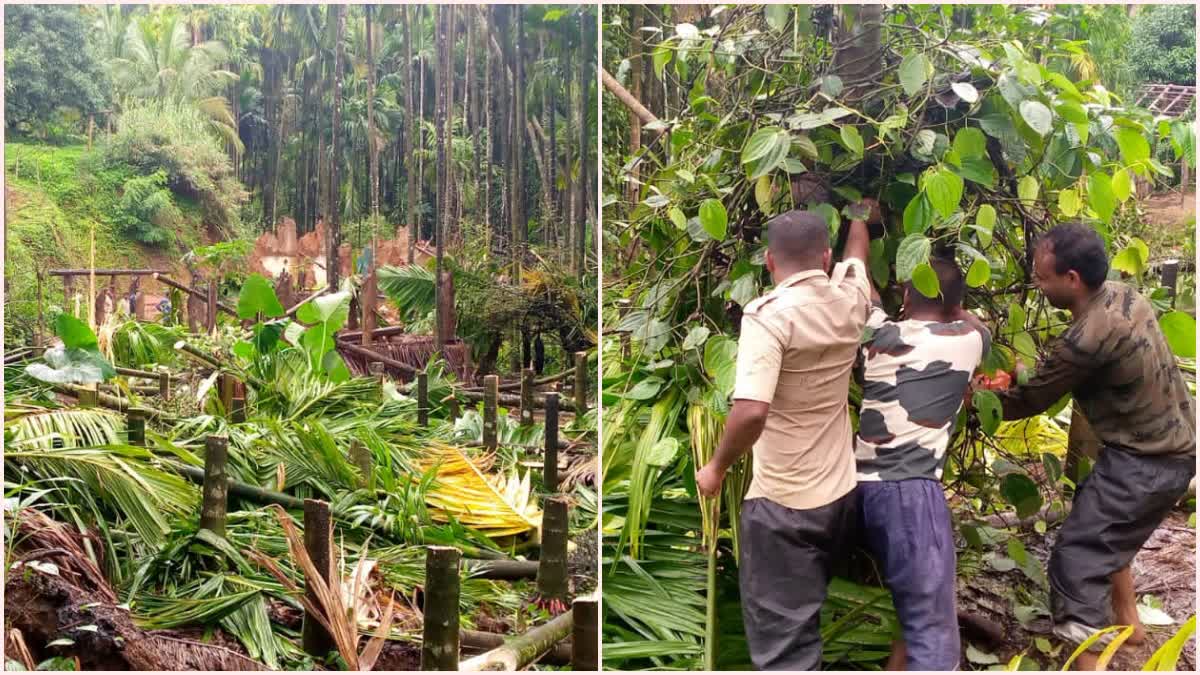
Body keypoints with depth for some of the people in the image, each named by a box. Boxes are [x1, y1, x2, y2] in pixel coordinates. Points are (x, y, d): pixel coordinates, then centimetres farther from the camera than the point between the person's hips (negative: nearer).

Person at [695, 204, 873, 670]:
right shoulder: (849, 301, 1)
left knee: (785, 643, -3)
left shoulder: (769, 314, -19)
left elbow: (752, 411, -31)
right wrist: (857, 212, 46)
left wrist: (718, 467, -14)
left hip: (783, 504, -7)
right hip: (841, 494, 7)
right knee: (807, 617, 28)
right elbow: (857, 250, 26)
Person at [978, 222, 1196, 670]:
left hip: (1143, 464, -10)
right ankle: (1128, 622, 43)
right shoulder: (1121, 294, -1)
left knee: (1076, 561, -6)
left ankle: (1088, 662, -3)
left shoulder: (1089, 338, -29)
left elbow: (1031, 400, -14)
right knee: (1105, 534, 27)